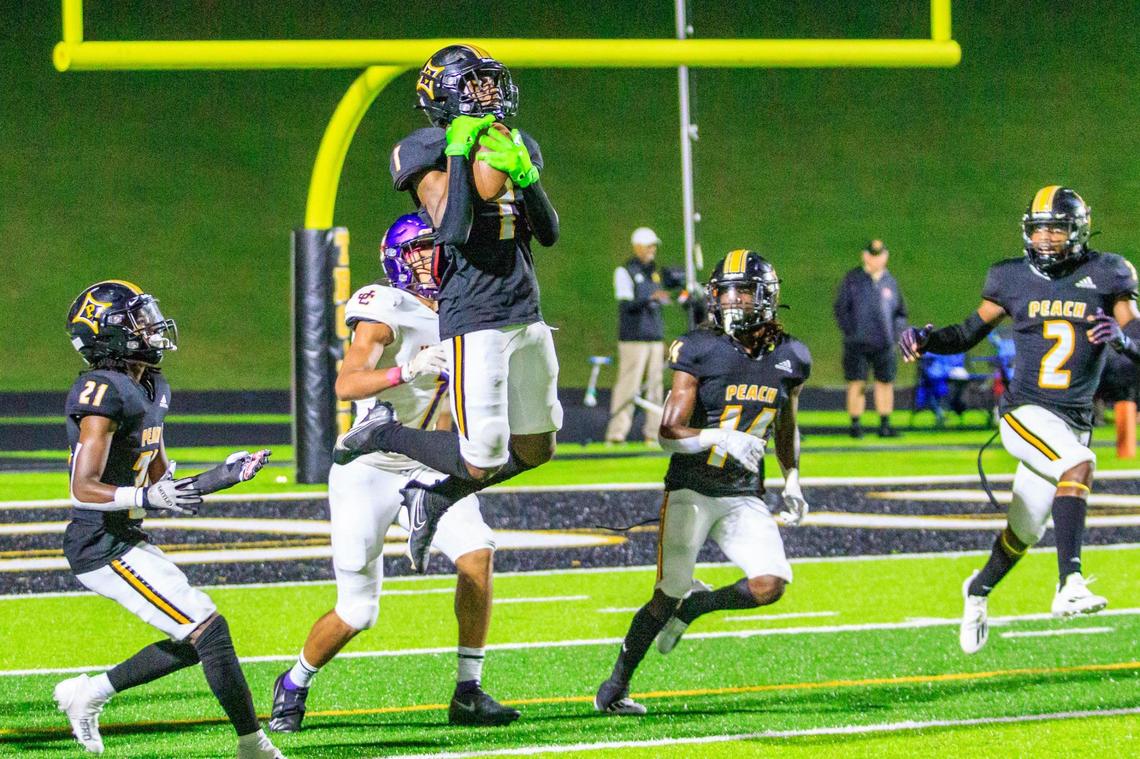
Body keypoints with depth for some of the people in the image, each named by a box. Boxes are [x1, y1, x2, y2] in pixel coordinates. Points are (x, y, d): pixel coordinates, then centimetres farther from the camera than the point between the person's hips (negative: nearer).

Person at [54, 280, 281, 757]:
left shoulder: (151, 391, 12)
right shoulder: (105, 393, -18)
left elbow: (160, 482, 18)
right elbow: (84, 489, -22)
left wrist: (221, 477, 7)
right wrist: (148, 497, -35)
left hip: (126, 542, 10)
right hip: (102, 547, -10)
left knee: (193, 641, 13)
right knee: (210, 630, -11)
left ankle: (89, 693, 21)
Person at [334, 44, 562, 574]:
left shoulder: (516, 148, 12)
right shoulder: (426, 153, -8)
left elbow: (548, 233, 8)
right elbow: (452, 230, -22)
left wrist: (524, 176, -7)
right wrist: (460, 153, -19)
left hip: (526, 317, 7)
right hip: (474, 323, -7)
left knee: (535, 449, 13)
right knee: (482, 462, -7)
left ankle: (432, 500, 30)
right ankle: (384, 432, 16)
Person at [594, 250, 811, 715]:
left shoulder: (789, 358, 5)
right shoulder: (700, 351, -8)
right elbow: (669, 432, -12)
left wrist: (792, 481, 12)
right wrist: (722, 439, -28)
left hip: (743, 497, 4)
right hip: (691, 491, -3)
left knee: (770, 584, -16)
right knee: (668, 596, -4)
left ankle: (696, 605, 15)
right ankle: (614, 688, 13)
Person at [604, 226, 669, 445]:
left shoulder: (654, 273, 19)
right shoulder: (625, 272, -3)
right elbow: (627, 304, -15)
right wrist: (651, 298, -30)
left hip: (655, 338, 7)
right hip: (633, 338, -7)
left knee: (655, 385, 4)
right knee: (628, 385, -12)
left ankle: (652, 433, 7)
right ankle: (616, 433, -13)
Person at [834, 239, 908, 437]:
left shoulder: (890, 281, 12)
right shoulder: (852, 280, 2)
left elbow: (901, 312, 20)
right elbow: (840, 309, 1)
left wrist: (895, 331, 3)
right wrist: (851, 333, -9)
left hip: (884, 344, 3)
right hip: (857, 344, -3)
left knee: (885, 382, 4)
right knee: (857, 384, -5)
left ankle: (885, 425, 11)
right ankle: (855, 425, 1)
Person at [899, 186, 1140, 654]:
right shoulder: (1013, 280, 2)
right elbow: (969, 334, 11)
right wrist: (926, 338, -7)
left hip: (1074, 420, 3)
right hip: (1025, 413, -2)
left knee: (1026, 530, 12)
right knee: (1078, 464, -32)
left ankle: (979, 590, 42)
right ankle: (1070, 585, -38)